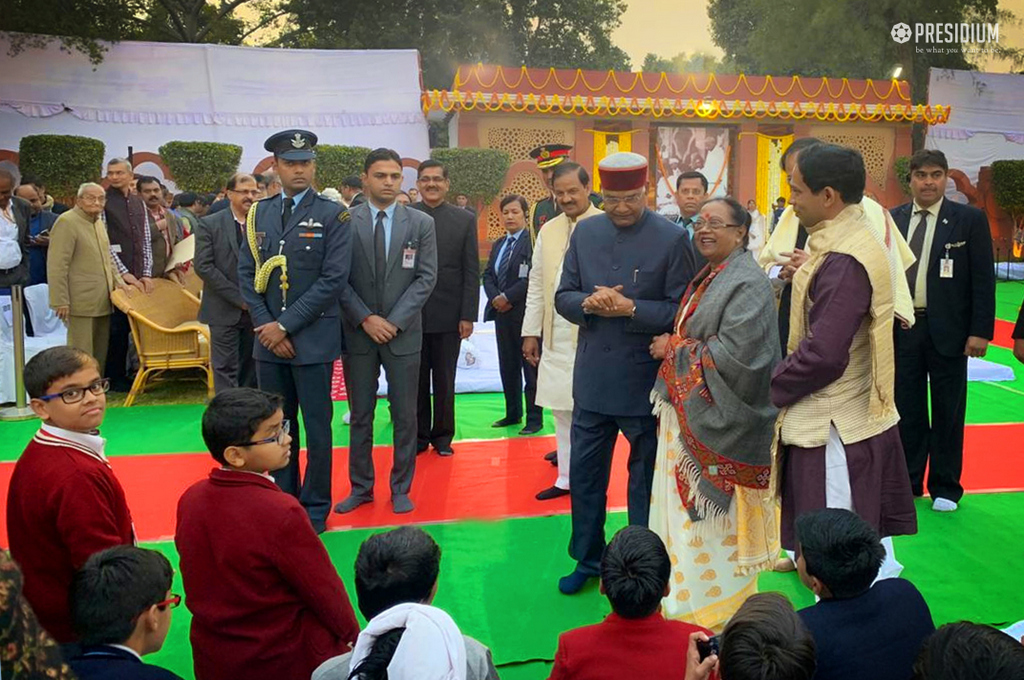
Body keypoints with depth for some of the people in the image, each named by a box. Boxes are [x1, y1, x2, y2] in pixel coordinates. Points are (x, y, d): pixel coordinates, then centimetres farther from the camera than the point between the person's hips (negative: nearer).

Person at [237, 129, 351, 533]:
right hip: (268, 339, 4)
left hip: (313, 338, -4)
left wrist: (286, 325, -13)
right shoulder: (259, 214, 9)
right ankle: (282, 501, 27)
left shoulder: (332, 215, -5)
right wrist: (265, 325, -5)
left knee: (317, 427, 4)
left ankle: (315, 509, 17)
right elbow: (246, 273, 8)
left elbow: (334, 278, -12)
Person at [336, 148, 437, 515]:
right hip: (358, 332, 0)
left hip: (403, 333, 0)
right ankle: (361, 487, 23)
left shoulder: (421, 223, 1)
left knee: (405, 415, 7)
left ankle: (401, 488, 21)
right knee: (360, 416, 10)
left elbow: (426, 277, -3)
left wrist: (395, 321, -11)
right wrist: (366, 319, -12)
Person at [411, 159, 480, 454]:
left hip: (448, 315, 0)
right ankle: (418, 435, 22)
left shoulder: (464, 220, 3)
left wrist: (468, 315, -4)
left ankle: (442, 435, 22)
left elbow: (471, 272, 1)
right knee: (416, 380, 9)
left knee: (444, 380, 9)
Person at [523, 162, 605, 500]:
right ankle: (566, 478, 25)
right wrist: (531, 331, 12)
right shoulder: (548, 230, 12)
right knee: (562, 411, 12)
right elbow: (536, 285, 14)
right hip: (556, 338, 6)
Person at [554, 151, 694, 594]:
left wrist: (631, 308, -22)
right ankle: (587, 559, 31)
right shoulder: (585, 233, 4)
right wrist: (588, 303, -15)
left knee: (646, 475, 13)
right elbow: (563, 297, 6)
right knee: (584, 473, 13)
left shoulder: (672, 238, -8)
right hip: (592, 377, 4)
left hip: (645, 379, -3)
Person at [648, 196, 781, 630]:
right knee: (683, 512, 15)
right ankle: (686, 598, 29)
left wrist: (673, 348, -13)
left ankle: (714, 615, 17)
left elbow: (733, 354, -22)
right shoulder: (703, 279, 14)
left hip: (717, 424, -9)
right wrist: (671, 346, 1)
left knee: (709, 522, 1)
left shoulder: (748, 284, -14)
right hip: (685, 415, 9)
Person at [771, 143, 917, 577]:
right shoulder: (847, 241, 9)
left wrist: (767, 393, -13)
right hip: (855, 417, 10)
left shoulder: (844, 261, -22)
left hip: (833, 428, -10)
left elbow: (823, 355, -25)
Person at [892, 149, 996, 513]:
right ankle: (908, 481, 25)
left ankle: (945, 488, 22)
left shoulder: (970, 219, -2)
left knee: (947, 413, 7)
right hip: (901, 329, 3)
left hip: (947, 331, -2)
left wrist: (981, 331, -10)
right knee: (907, 410, 11)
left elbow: (983, 279, -4)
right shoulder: (893, 219, 6)